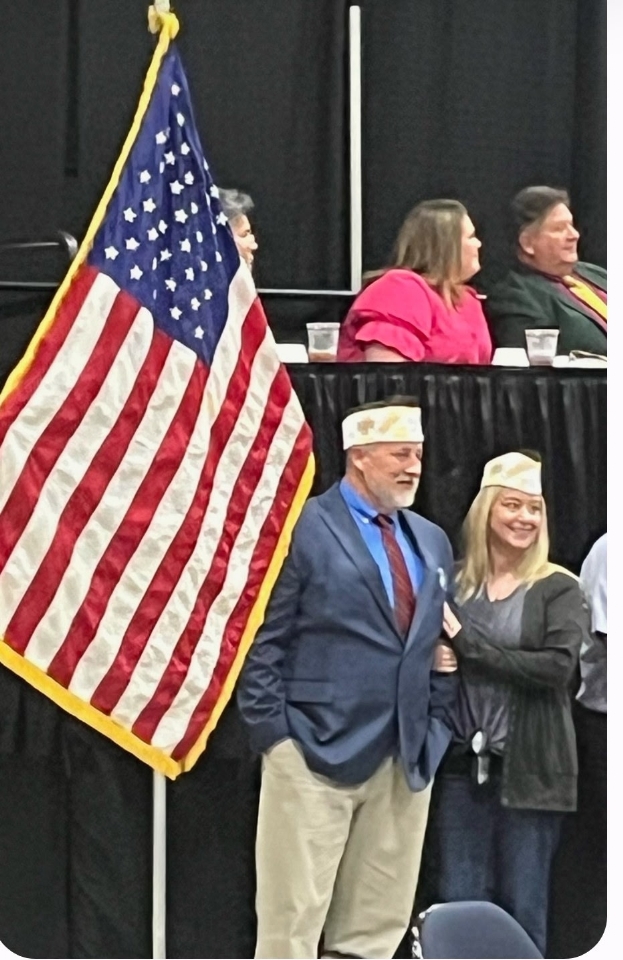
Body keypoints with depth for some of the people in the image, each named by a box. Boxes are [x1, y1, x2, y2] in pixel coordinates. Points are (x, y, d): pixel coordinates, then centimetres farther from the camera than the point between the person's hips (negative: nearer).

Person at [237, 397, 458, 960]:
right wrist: (274, 734, -12)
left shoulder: (433, 542, 16)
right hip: (316, 753, -6)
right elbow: (262, 641, -7)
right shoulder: (301, 528, -5)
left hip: (407, 760, 7)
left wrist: (437, 727, 11)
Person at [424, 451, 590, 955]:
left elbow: (556, 667, -15)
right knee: (459, 907, 4)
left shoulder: (560, 589, -1)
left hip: (529, 768, -3)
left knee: (522, 909, 3)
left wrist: (467, 642, -14)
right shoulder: (453, 582, 7)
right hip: (461, 764, 3)